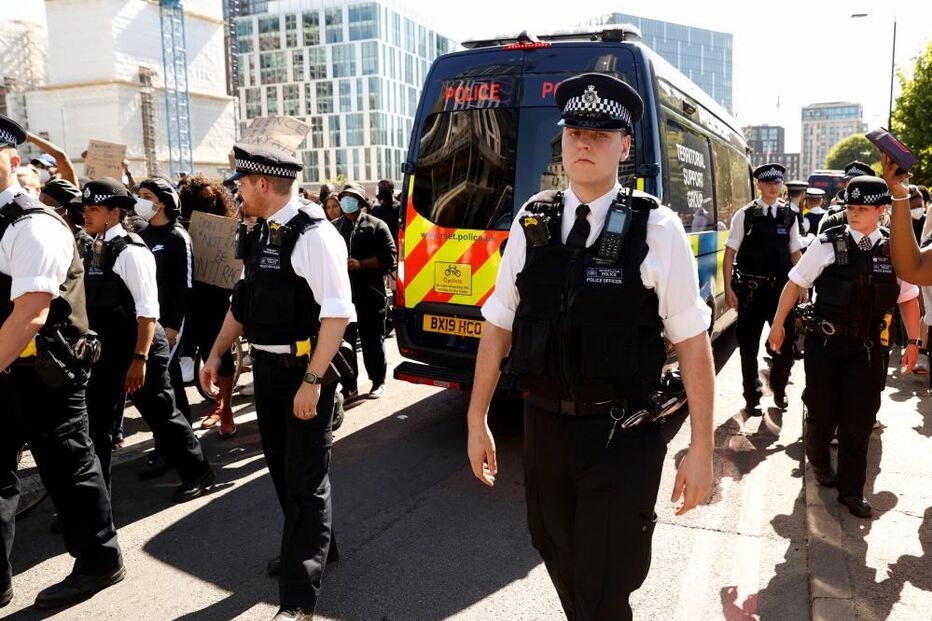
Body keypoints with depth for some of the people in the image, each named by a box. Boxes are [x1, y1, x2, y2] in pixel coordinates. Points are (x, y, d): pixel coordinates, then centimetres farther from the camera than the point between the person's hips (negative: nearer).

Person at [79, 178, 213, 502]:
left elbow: (148, 311, -20)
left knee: (160, 412, 5)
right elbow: (93, 302, 16)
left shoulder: (131, 251, -17)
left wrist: (140, 359, -23)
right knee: (96, 418, 13)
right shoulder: (95, 248, 7)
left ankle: (196, 472, 24)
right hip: (108, 346, 8)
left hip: (140, 344, -8)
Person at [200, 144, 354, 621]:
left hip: (304, 372, -9)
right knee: (280, 469, 21)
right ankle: (311, 547, 43)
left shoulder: (313, 236, -19)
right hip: (266, 368, 9)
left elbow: (338, 313, -23)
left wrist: (312, 380, -24)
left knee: (305, 480, -1)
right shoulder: (259, 235, 8)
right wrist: (216, 354, 17)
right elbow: (242, 301, 18)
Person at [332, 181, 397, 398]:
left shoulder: (376, 226, 2)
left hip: (370, 293, -4)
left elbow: (389, 256, -5)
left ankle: (378, 382, 17)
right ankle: (349, 383, 18)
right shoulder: (334, 227, 15)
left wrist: (361, 264, -14)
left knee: (373, 339, 4)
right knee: (345, 339, 8)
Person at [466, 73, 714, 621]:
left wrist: (702, 448, -7)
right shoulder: (532, 221, 0)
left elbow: (693, 342, -8)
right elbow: (499, 325, 4)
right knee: (562, 564, 24)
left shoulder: (656, 228, -10)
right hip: (545, 426, 4)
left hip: (623, 437, -4)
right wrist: (477, 420, 6)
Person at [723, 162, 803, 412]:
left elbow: (795, 254, 10)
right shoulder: (745, 215, -4)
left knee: (787, 340, 5)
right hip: (750, 288, -2)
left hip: (781, 287, 3)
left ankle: (778, 388, 30)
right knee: (748, 345, 6)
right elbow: (730, 252, -5)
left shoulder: (789, 216, 6)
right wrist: (728, 288, -10)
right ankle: (751, 397, 22)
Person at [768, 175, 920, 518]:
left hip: (868, 347, 2)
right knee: (821, 411, 9)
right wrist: (778, 324, 1)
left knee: (860, 419, 6)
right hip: (824, 343, -2)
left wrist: (913, 341, 10)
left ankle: (851, 489, 20)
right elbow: (795, 283, -1)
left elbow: (909, 298, 11)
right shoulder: (828, 244, -8)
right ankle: (819, 460, 39)